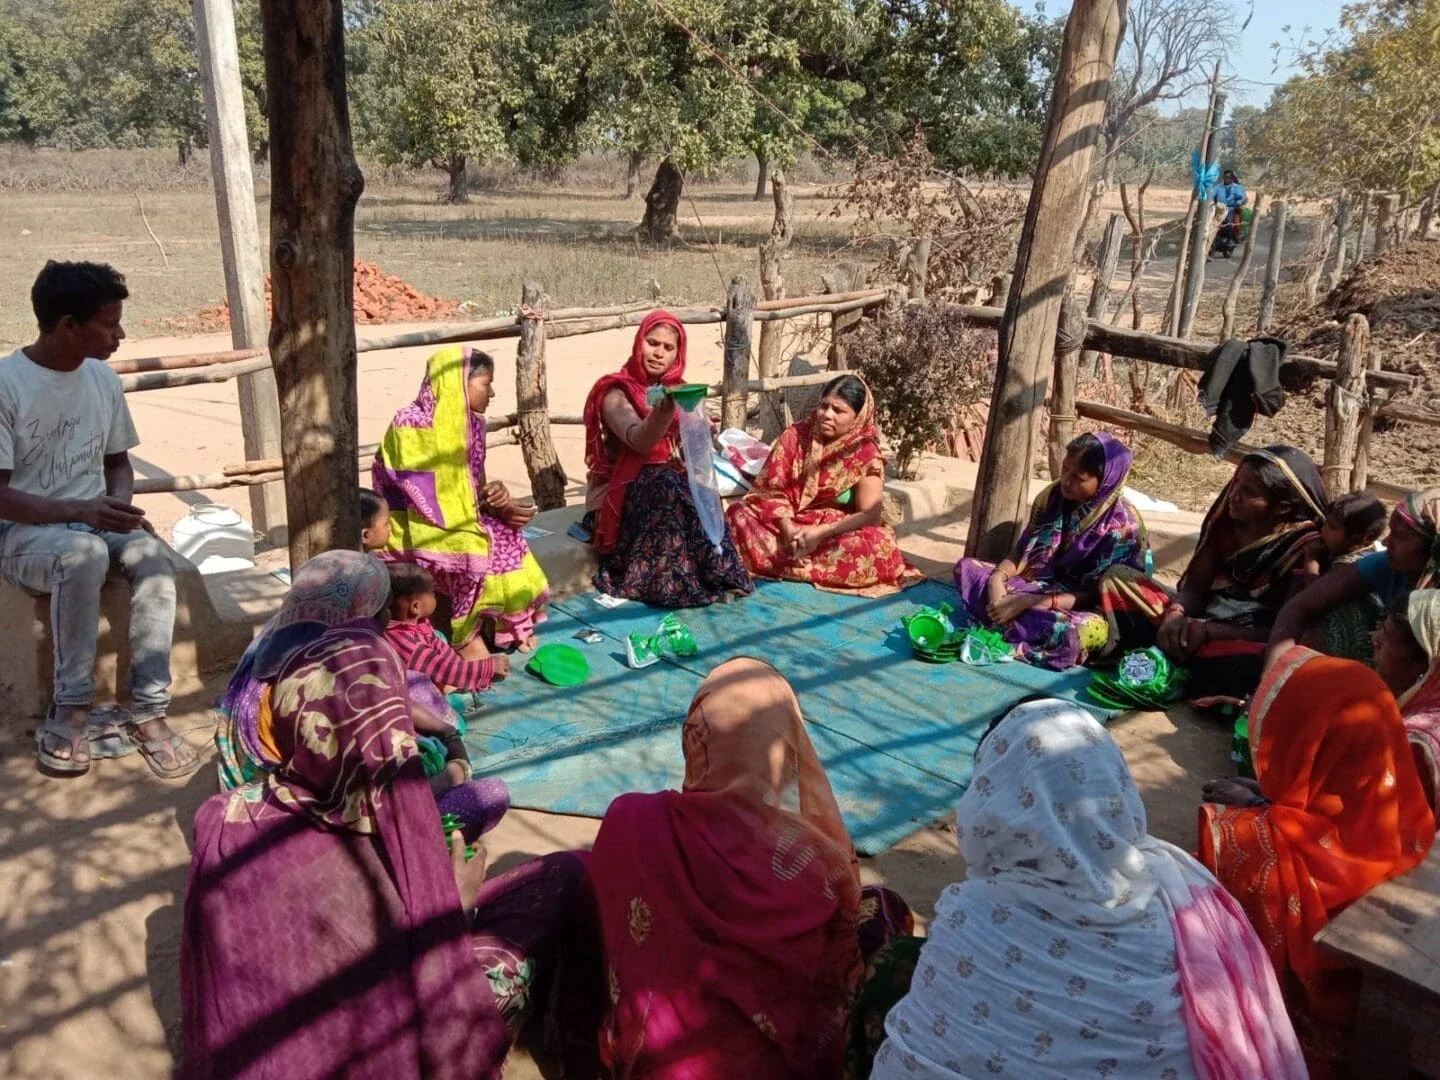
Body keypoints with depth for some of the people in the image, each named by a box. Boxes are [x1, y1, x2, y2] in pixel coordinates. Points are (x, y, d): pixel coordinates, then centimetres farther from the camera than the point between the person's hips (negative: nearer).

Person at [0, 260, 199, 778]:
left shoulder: (103, 379, 3)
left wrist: (119, 504, -8)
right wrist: (79, 511, -29)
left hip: (94, 520, 5)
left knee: (153, 556, -28)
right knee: (85, 554, -38)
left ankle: (147, 712, -25)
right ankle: (70, 713, -25)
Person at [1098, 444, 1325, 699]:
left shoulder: (1306, 548, -14)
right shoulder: (1227, 522, 3)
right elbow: (1195, 587, 5)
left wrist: (1208, 630, -23)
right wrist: (1176, 614, -19)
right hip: (1197, 626, 6)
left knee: (1248, 663, -44)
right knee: (1117, 578, 0)